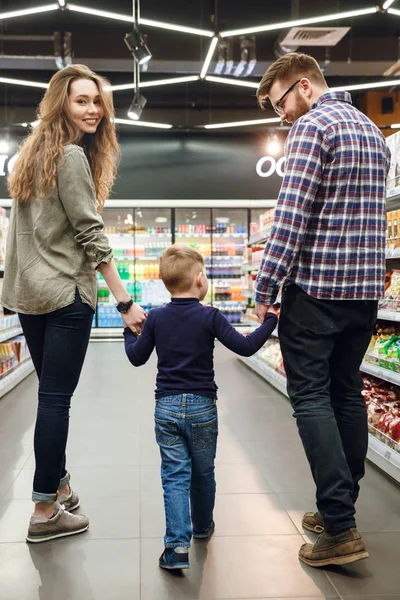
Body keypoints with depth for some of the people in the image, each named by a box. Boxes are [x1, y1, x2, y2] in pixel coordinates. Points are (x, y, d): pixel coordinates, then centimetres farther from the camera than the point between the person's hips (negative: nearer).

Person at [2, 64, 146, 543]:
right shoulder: (71, 156, -11)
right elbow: (90, 234, -16)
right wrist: (125, 301, -16)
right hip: (65, 293, -9)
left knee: (51, 394, 17)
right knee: (56, 398, -2)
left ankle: (57, 486, 30)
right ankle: (45, 512, 7)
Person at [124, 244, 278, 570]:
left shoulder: (155, 318, 0)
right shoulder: (210, 316, -9)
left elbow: (137, 357, 7)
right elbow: (245, 347, -11)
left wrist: (130, 330, 24)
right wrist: (270, 320, 1)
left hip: (166, 408, 1)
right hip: (202, 407, -1)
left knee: (175, 475, 3)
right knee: (203, 472, 18)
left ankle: (178, 544, -8)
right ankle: (202, 526, 39)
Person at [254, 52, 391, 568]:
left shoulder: (313, 126, -9)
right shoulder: (371, 129, 19)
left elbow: (290, 216, -17)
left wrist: (265, 288, -13)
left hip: (316, 285, -8)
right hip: (366, 288, 9)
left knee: (311, 397, -3)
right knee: (346, 392, 13)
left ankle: (340, 529, -3)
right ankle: (341, 509, 24)